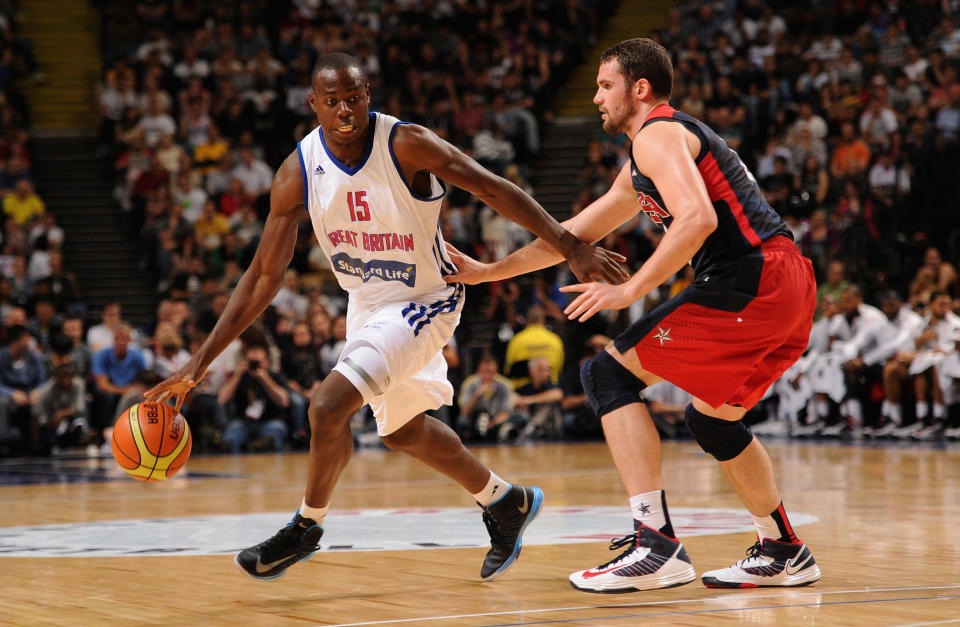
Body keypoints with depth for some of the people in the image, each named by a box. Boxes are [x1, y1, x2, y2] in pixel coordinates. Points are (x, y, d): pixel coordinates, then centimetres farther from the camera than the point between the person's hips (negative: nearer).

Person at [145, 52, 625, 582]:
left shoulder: (407, 145, -25)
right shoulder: (298, 171, -13)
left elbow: (496, 191, -21)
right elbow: (263, 276, -8)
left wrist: (573, 250, -28)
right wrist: (199, 364, -12)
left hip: (423, 300, -6)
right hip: (367, 304, 7)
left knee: (328, 405, -21)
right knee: (402, 429, 22)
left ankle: (305, 528, 4)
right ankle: (504, 502, 44)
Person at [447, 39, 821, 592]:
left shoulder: (657, 135, -2)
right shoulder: (638, 173, 29)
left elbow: (698, 218, -19)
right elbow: (574, 236, 35)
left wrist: (631, 289, -18)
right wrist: (485, 271, 35)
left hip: (751, 278, -10)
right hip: (792, 285, 10)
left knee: (610, 374, -6)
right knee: (711, 418, 26)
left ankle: (657, 545, -16)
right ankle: (783, 552, 30)